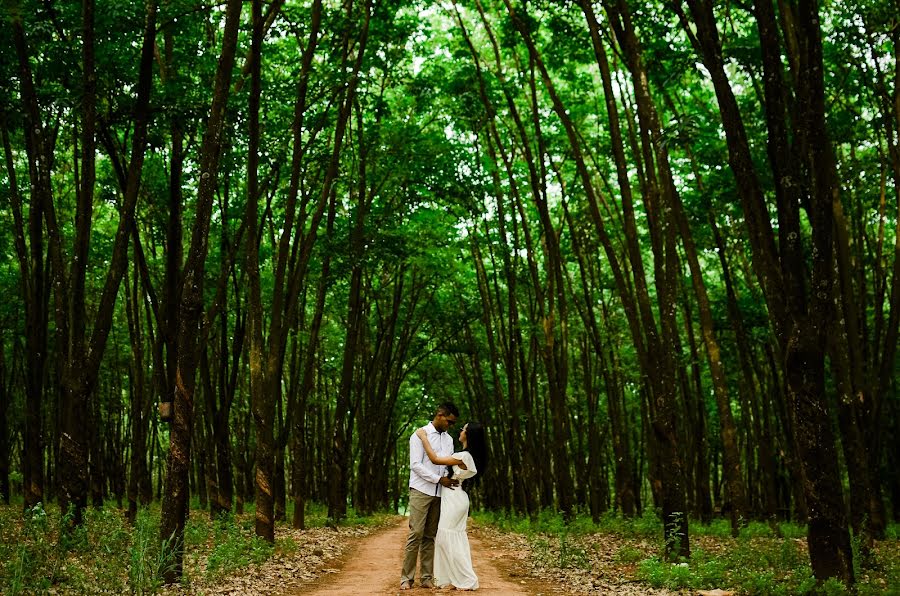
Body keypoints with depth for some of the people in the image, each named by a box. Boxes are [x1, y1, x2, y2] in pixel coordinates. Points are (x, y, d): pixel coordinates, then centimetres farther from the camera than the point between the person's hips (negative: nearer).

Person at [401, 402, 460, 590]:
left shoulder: (448, 439, 15)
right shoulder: (420, 435, -5)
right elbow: (415, 465, -12)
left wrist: (453, 481, -2)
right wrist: (439, 479, -16)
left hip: (439, 493, 6)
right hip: (421, 491, -6)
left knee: (430, 536, 5)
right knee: (416, 534, -9)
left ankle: (427, 577, 8)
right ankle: (406, 577, -4)